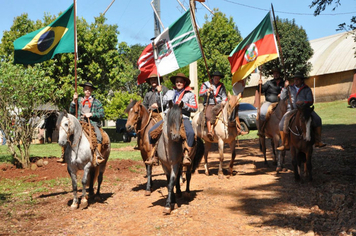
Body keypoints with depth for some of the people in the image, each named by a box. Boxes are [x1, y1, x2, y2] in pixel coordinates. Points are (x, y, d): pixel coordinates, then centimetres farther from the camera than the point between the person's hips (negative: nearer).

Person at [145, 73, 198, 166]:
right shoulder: (170, 92, 21)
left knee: (191, 133, -35)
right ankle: (153, 156, -4)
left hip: (183, 118, -3)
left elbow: (195, 108, 2)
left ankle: (186, 156, -27)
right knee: (151, 131, -13)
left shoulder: (190, 94, 10)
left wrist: (184, 105, -11)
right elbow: (162, 103, 18)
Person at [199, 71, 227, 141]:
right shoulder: (206, 84, 12)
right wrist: (208, 90, -9)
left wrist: (224, 101, -6)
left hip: (219, 104, 3)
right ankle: (210, 132, -43)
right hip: (209, 104, -3)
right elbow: (200, 94, 4)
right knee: (208, 115, -33)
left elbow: (224, 96, 16)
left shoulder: (222, 86, 18)